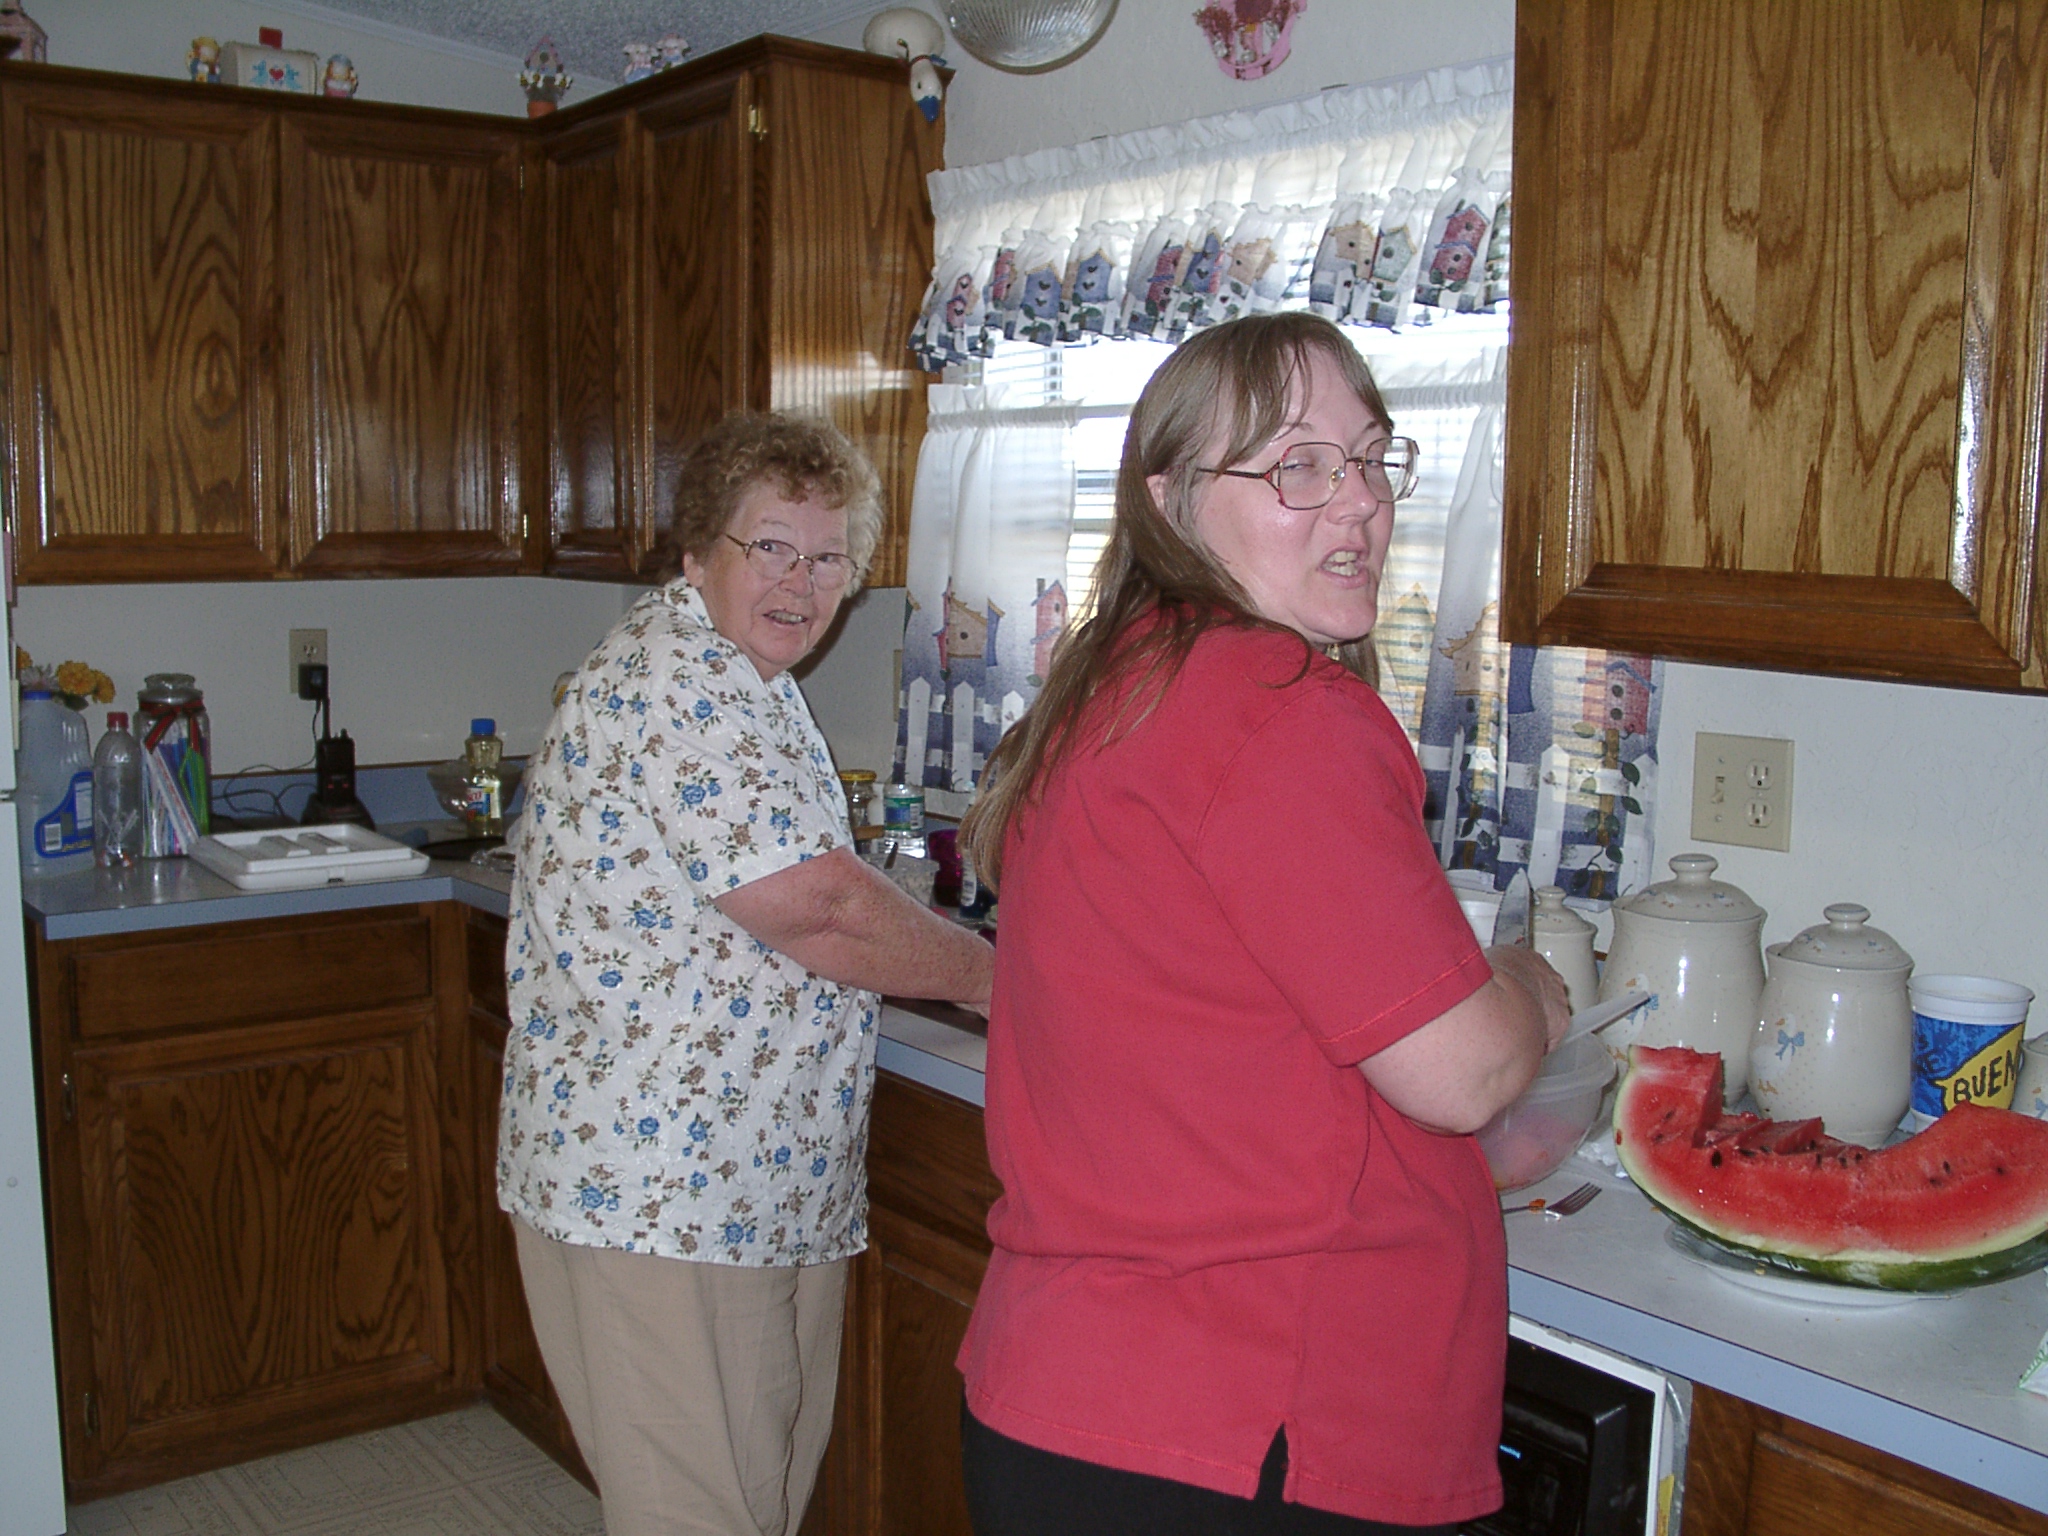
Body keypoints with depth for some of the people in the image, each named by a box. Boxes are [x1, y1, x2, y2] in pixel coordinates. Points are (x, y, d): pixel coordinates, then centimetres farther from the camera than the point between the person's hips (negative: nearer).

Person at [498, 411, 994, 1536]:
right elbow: (823, 912, -22)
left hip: (769, 1186, 10)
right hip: (659, 1191, -10)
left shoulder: (741, 680, 16)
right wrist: (993, 976, -8)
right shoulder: (675, 676, -18)